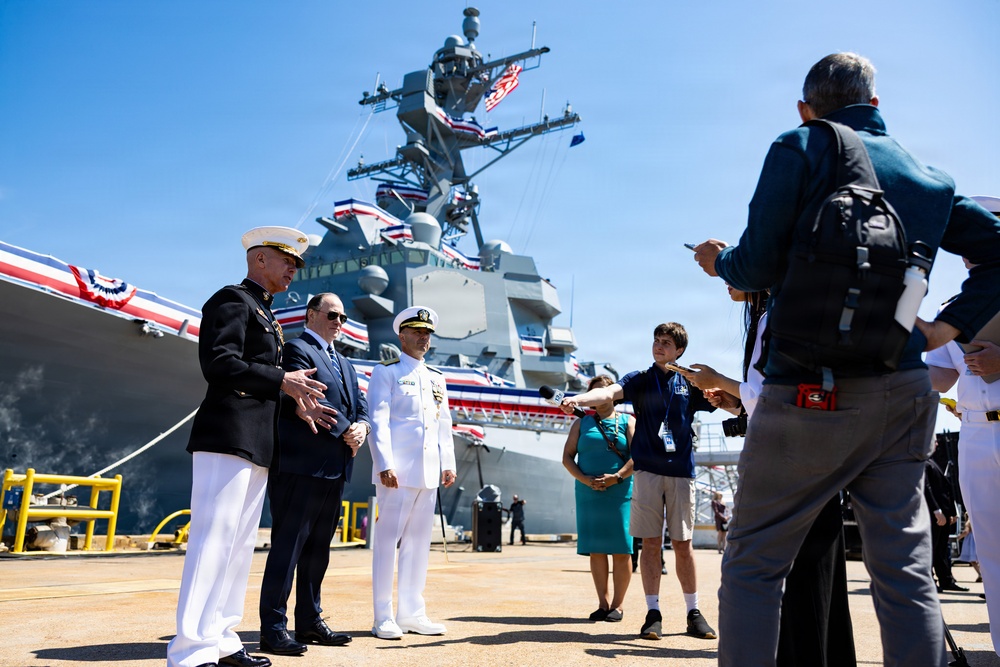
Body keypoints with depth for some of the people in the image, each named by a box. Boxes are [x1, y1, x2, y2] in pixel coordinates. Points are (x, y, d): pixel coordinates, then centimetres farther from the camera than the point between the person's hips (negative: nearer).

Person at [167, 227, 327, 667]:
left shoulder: (266, 317, 25)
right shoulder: (232, 300, -3)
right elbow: (219, 362, -16)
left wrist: (295, 398, 10)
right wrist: (282, 381, -16)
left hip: (257, 447, 10)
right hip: (228, 438, -9)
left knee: (240, 544, 10)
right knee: (213, 539, -10)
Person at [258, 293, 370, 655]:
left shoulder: (343, 363, 23)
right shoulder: (297, 349, -3)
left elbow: (359, 404, 15)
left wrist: (361, 428, -7)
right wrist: (346, 433, -12)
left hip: (334, 469, 8)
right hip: (301, 464, -8)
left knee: (318, 548, 13)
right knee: (288, 545, -5)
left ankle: (310, 622, 22)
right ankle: (273, 628, 2)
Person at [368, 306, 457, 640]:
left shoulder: (437, 378, 20)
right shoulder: (386, 372, 1)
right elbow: (378, 421, -8)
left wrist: (448, 464, 10)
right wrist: (385, 464, -16)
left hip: (428, 473, 6)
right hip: (397, 472, -6)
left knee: (419, 541, 9)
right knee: (387, 539, -2)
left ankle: (411, 612, 18)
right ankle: (383, 617, 6)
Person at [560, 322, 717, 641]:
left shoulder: (690, 384, 11)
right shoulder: (639, 379, 6)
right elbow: (609, 392, -13)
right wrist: (577, 399, -32)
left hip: (681, 471, 1)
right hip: (648, 471, -1)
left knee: (683, 544, 5)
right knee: (651, 543, 0)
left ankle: (694, 613, 17)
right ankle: (653, 614, 9)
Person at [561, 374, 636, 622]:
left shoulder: (628, 421, 7)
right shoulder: (582, 423, 14)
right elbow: (567, 457, 7)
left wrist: (617, 477, -17)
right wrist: (585, 479, -9)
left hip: (620, 493, -2)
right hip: (588, 493, 2)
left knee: (621, 550, -1)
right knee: (596, 549, 4)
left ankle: (617, 604, 9)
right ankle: (603, 603, 14)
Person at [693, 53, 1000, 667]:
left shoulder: (801, 149, -1)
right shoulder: (929, 177, 16)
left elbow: (759, 268, -8)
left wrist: (718, 259, 12)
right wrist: (947, 328, 14)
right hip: (905, 393, 6)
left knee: (753, 565, 5)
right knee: (906, 572, 11)